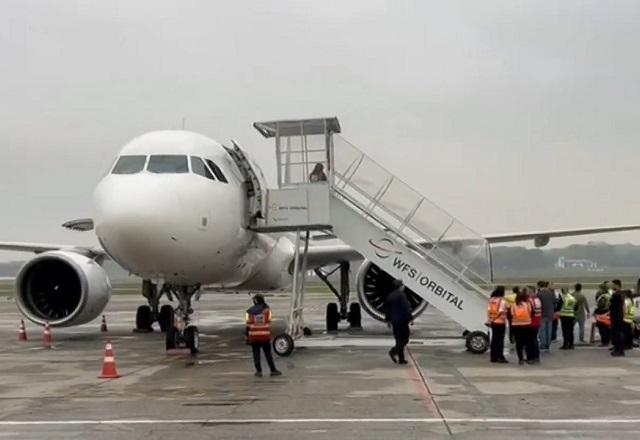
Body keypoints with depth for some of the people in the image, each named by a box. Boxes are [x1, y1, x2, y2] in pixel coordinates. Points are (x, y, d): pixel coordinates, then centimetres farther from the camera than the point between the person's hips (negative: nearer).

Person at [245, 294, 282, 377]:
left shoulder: (250, 311, -1)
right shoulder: (267, 309, 0)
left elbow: (248, 325, -1)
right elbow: (269, 323, 1)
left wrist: (247, 337, 5)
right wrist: (269, 334, 9)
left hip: (254, 336, 0)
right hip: (265, 336, 0)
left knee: (256, 354, 7)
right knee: (268, 354, 7)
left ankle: (259, 371, 7)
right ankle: (273, 370, 10)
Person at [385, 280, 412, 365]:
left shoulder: (389, 296, 10)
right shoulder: (401, 295, -12)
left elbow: (387, 308, 15)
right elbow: (406, 307, -16)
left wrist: (388, 320, 21)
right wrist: (409, 318, -11)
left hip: (394, 321, 7)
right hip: (402, 320, -7)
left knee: (399, 339, 12)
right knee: (404, 339, -2)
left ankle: (401, 359, 11)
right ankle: (394, 351, -21)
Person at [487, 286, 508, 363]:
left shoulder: (492, 300, 6)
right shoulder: (502, 301, -13)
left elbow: (488, 310, 5)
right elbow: (501, 312, -18)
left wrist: (489, 320, 8)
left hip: (493, 322, 6)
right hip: (500, 322, -6)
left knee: (494, 339, 11)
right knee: (500, 340, -1)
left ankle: (493, 357, 15)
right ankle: (500, 357, -1)